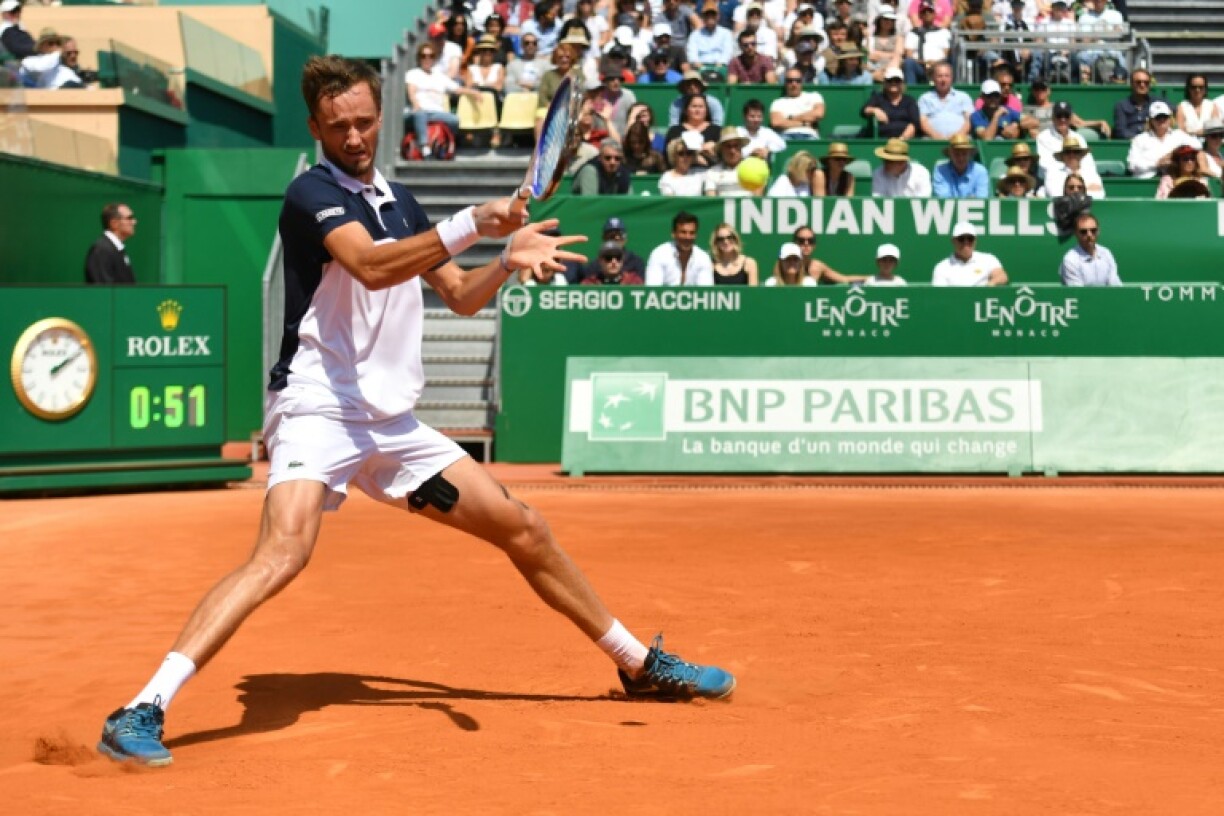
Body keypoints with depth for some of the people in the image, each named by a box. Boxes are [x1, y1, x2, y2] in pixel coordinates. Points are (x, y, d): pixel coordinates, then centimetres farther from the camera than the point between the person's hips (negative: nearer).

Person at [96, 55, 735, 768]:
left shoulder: (400, 202, 15)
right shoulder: (312, 193, -8)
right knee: (284, 553, -30)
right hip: (318, 412, -7)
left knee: (525, 530, 9)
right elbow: (371, 266, -26)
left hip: (393, 423, 7)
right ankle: (143, 711, -30)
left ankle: (642, 664, 24)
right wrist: (473, 223, -33)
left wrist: (510, 259, 2)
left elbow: (462, 296, 21)